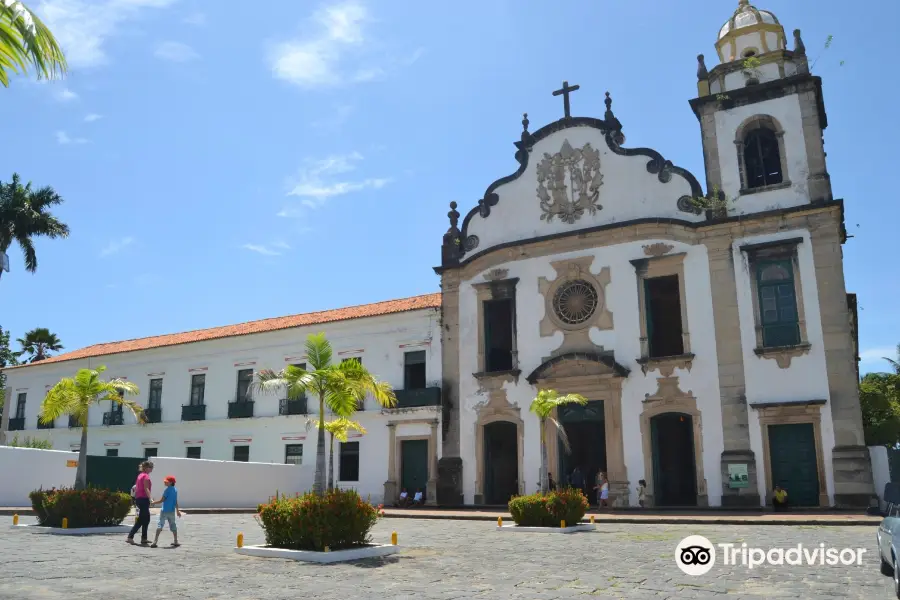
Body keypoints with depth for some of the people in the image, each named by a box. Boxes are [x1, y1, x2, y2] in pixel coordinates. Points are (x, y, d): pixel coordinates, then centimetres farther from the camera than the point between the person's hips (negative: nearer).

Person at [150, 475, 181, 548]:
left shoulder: (167, 490, -11)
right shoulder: (175, 490, 9)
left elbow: (161, 500, -12)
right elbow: (176, 502, 15)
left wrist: (153, 503, 0)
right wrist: (177, 510, 22)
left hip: (165, 511, -6)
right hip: (172, 511, 6)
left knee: (160, 525, -5)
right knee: (173, 525, 13)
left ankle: (155, 541, -11)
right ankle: (176, 542, 15)